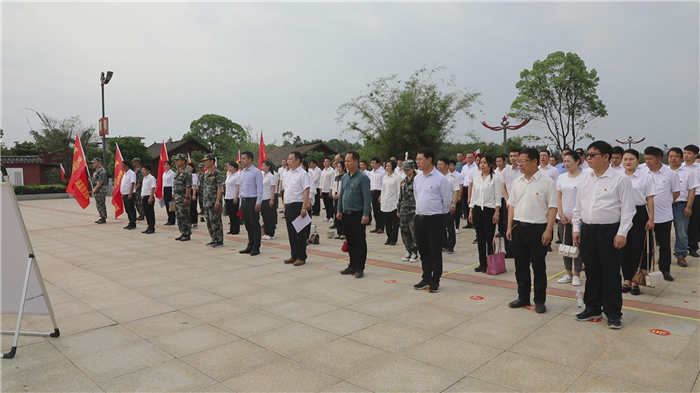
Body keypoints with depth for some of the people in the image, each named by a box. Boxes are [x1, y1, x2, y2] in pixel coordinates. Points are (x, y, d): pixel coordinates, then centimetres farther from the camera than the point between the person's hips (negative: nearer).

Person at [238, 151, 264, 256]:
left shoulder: (256, 172, -9)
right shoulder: (242, 172, 13)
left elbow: (259, 188, -12)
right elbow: (241, 187, 17)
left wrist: (258, 203, -16)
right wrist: (241, 202, 15)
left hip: (252, 201, -7)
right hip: (244, 201, 7)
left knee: (255, 225, 0)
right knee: (248, 225, 13)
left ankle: (256, 247, 8)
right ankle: (250, 246, 23)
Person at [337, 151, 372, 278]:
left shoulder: (362, 177, -11)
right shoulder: (345, 177, 10)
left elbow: (367, 197, -15)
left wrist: (366, 214, -19)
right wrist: (339, 210, 10)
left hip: (358, 214, -7)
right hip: (346, 214, 7)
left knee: (360, 242, 2)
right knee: (350, 241, 14)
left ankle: (360, 268, 10)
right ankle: (352, 265, 25)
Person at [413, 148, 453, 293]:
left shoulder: (440, 178, -13)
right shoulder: (417, 178, 7)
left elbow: (447, 200, -7)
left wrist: (440, 214, 3)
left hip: (435, 219, -6)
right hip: (419, 218, 6)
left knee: (435, 251, 3)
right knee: (423, 251, 14)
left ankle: (435, 281, 13)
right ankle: (426, 278, 27)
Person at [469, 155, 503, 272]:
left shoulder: (495, 178, -5)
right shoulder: (476, 177, 9)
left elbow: (498, 197, -7)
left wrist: (496, 213, -13)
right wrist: (471, 211, 8)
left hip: (489, 210, -5)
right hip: (477, 209, 5)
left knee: (489, 238, -1)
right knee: (480, 238, 8)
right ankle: (482, 263, 16)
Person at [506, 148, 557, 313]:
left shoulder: (547, 181, -8)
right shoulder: (517, 182, 9)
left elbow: (552, 208, -10)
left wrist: (548, 231, -15)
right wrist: (509, 227, 8)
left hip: (537, 228, -5)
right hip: (518, 227, 5)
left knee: (538, 267, 5)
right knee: (521, 265, 12)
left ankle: (539, 300, 18)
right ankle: (523, 297, 25)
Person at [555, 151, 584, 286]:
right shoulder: (561, 177, 8)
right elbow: (558, 197, 9)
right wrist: (560, 213, -2)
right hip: (563, 217, 5)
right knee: (566, 245, 9)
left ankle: (577, 274, 11)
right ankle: (568, 273, 19)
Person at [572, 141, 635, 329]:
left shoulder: (621, 179, -8)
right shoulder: (585, 177, 7)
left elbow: (627, 209, -8)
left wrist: (622, 233, -13)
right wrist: (576, 228, 8)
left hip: (609, 232, -5)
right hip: (587, 230, 5)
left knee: (610, 274, 4)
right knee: (591, 272, 14)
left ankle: (613, 313, 17)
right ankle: (592, 308, 28)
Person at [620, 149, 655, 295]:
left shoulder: (645, 178, 0)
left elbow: (650, 200, 0)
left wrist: (651, 219, -6)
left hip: (639, 214, -2)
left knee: (638, 249, 2)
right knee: (624, 249, 7)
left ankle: (635, 282, 12)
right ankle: (627, 281, 17)